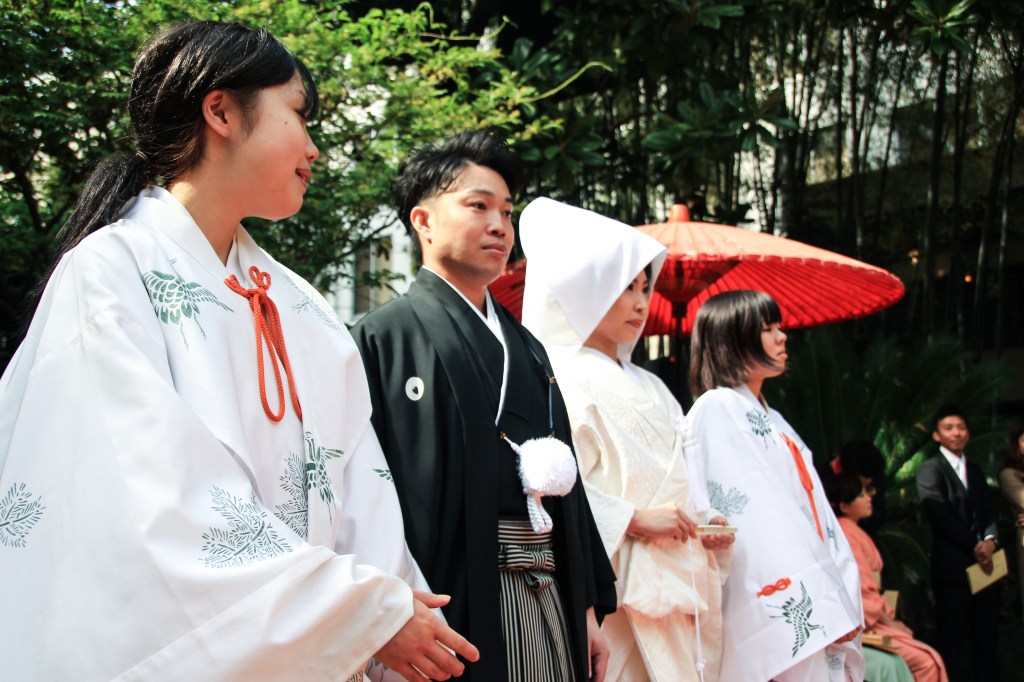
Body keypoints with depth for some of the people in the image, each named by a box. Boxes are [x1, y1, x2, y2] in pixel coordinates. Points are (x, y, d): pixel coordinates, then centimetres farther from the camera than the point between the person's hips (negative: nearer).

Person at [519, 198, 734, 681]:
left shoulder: (649, 388, 20)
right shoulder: (561, 382, -7)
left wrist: (705, 525, 5)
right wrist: (633, 519, -19)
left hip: (670, 595, 8)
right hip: (610, 594, -8)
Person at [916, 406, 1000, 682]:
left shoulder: (974, 470, 19)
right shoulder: (929, 470, -4)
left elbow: (988, 512, 16)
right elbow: (941, 516, -13)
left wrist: (989, 540, -4)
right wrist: (975, 546, -13)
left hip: (984, 564, 6)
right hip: (952, 566, -6)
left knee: (986, 637, 9)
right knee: (951, 640, -1)